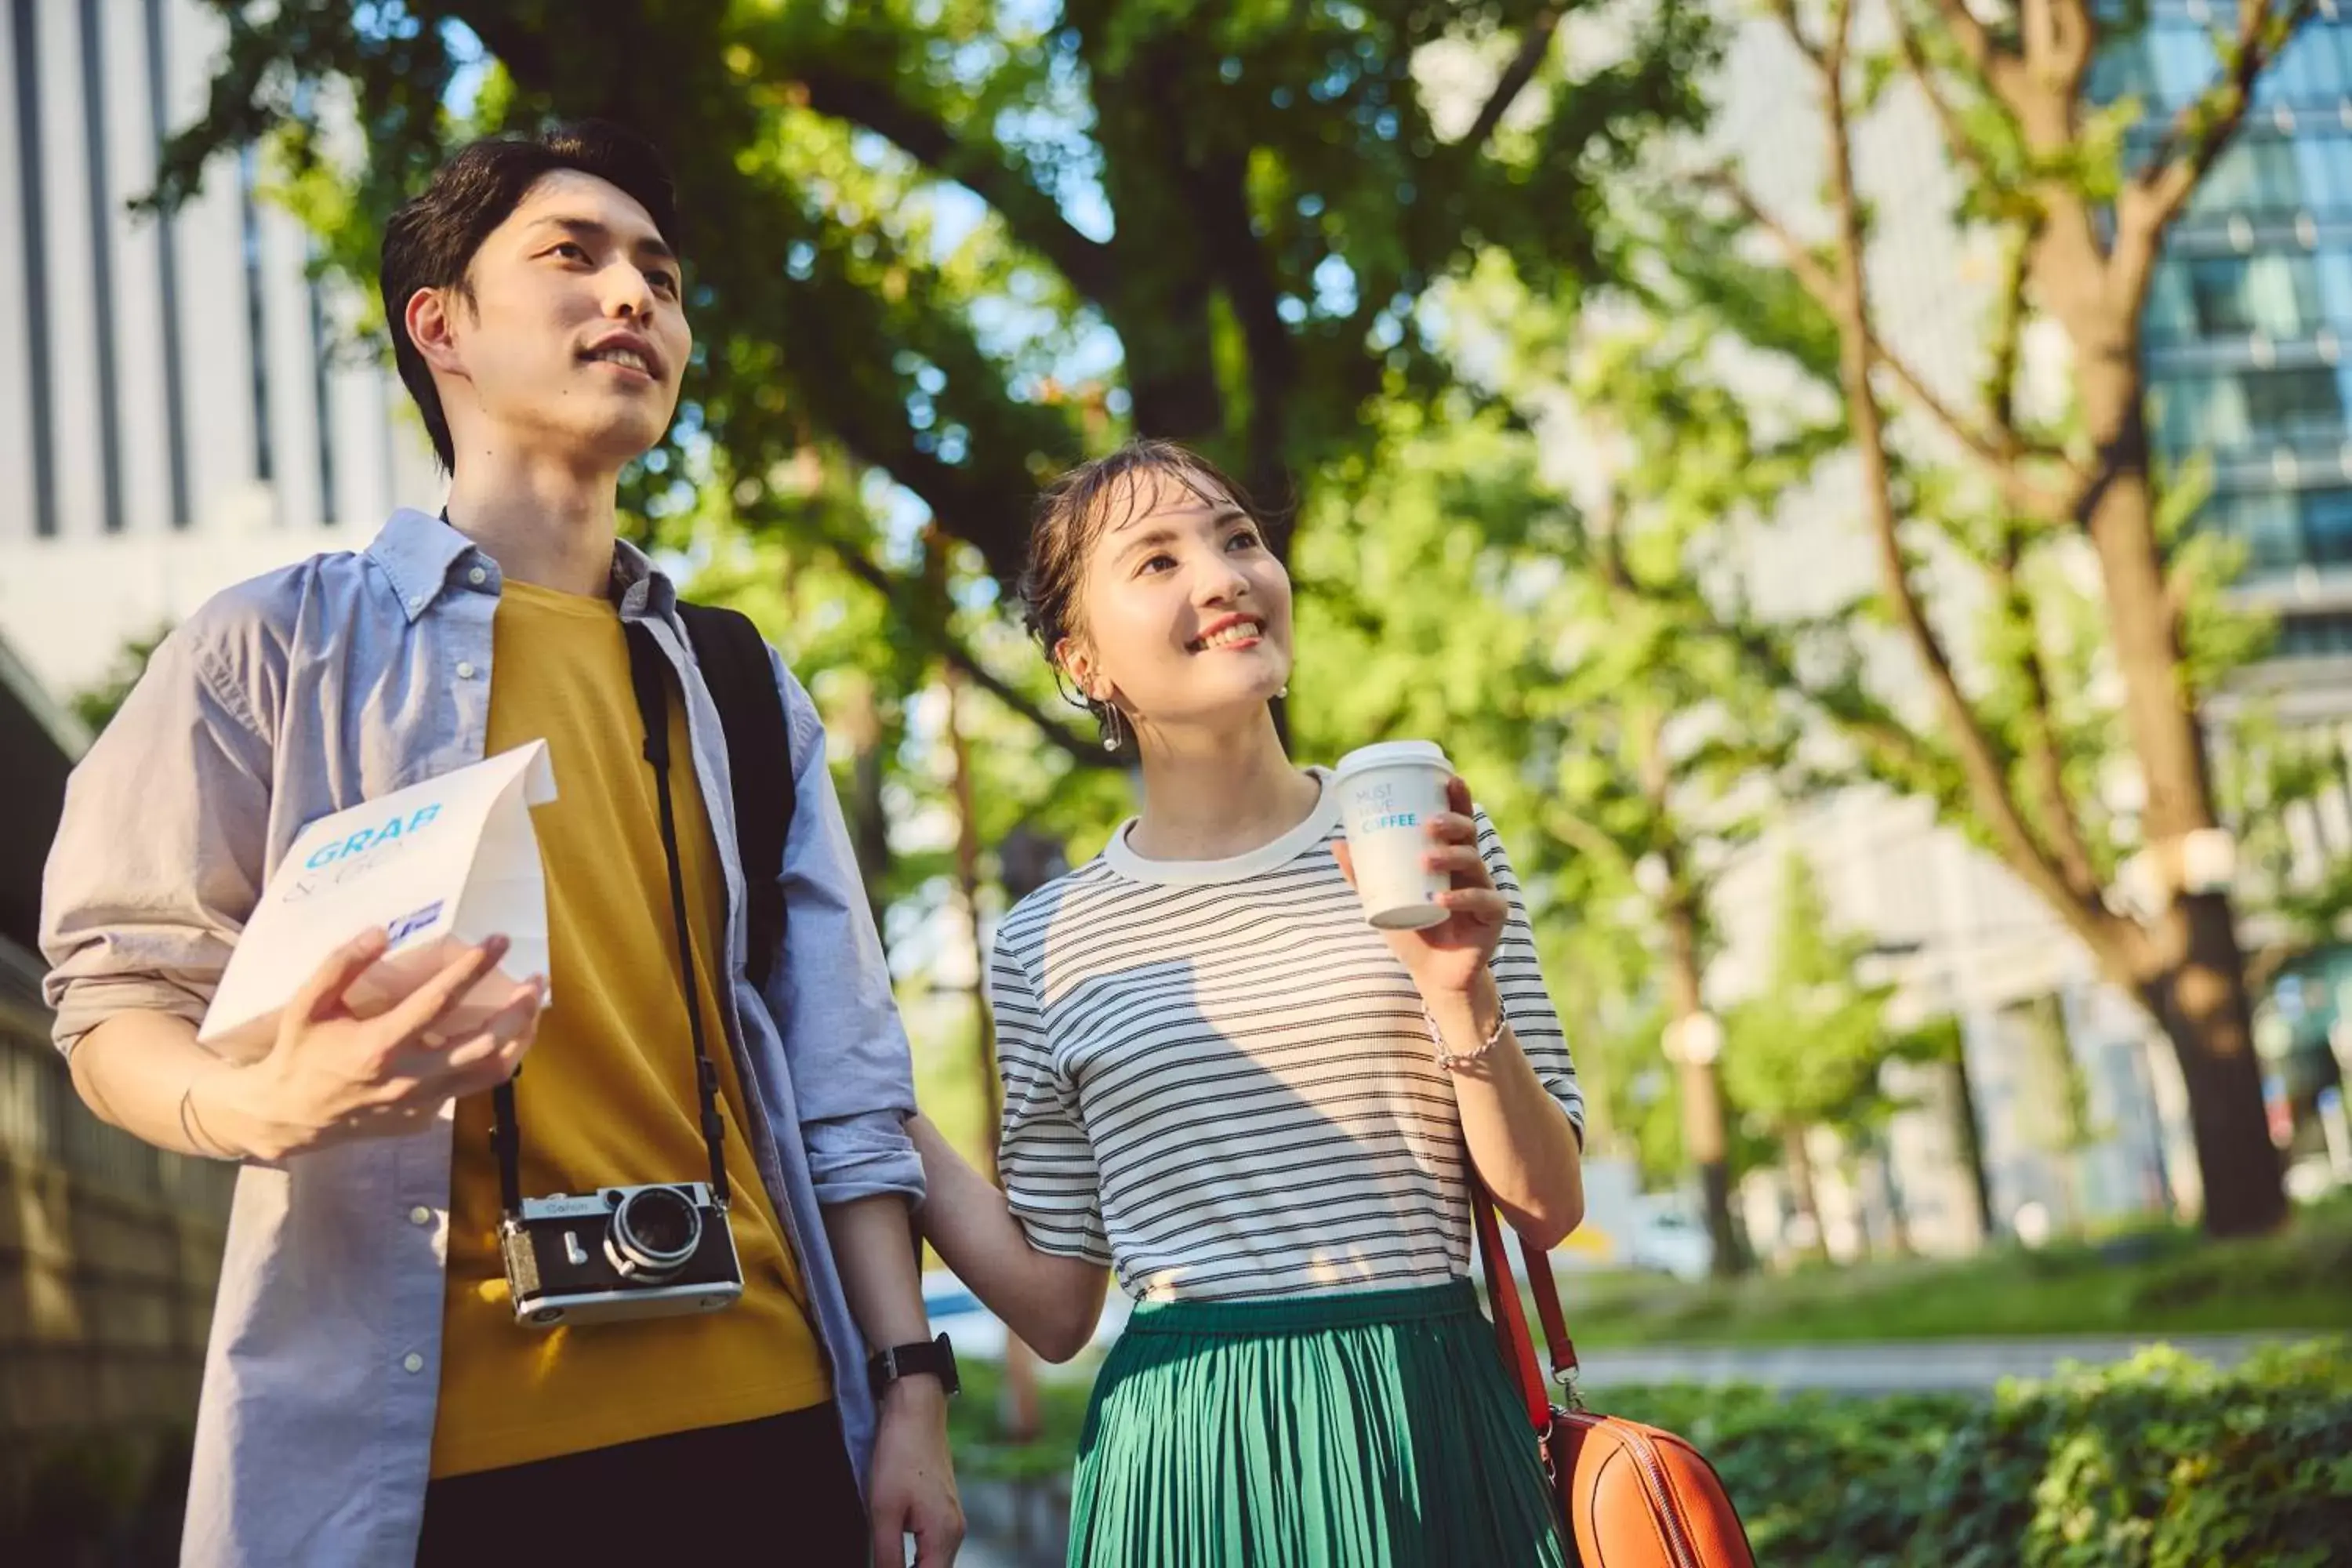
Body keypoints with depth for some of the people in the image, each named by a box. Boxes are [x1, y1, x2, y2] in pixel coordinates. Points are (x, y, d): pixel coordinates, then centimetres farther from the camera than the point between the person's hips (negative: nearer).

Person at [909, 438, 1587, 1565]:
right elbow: (1055, 1311, 5)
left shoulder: (1420, 838, 0)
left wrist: (1463, 999, -16)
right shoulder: (1045, 946, 2)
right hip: (1185, 1452, 0)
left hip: (1430, 1427, 0)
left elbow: (1548, 1208, -1)